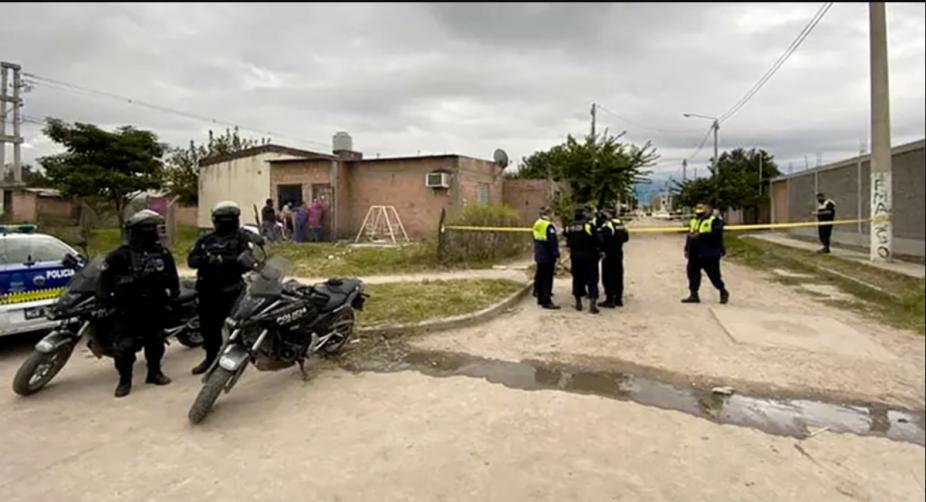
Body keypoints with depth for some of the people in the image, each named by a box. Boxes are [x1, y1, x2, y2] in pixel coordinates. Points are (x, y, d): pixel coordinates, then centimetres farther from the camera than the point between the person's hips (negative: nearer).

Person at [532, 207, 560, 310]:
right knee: (547, 278, -5)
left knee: (540, 276, 15)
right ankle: (546, 301, -4)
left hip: (539, 255, 9)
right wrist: (556, 254, -16)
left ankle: (540, 298, 23)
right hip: (548, 256, -9)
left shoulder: (536, 224, 12)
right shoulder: (549, 226, -16)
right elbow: (553, 242, -20)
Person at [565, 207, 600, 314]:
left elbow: (568, 243, 7)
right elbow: (596, 241, -11)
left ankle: (578, 302, 21)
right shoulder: (589, 226, -12)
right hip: (589, 257, -4)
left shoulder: (570, 228, 1)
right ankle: (592, 303, -8)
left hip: (575, 258, 4)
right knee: (592, 280, 1)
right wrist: (598, 250, 5)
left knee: (577, 279, 15)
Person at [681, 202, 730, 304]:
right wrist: (687, 249, 21)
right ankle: (694, 295, 13)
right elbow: (689, 236, 23)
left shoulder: (715, 221, -7)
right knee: (692, 273, 5)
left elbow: (715, 234, -22)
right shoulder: (693, 221, 17)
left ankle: (723, 292, 23)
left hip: (709, 255, -7)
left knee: (714, 275, 1)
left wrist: (699, 235, -24)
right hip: (694, 254, 7)